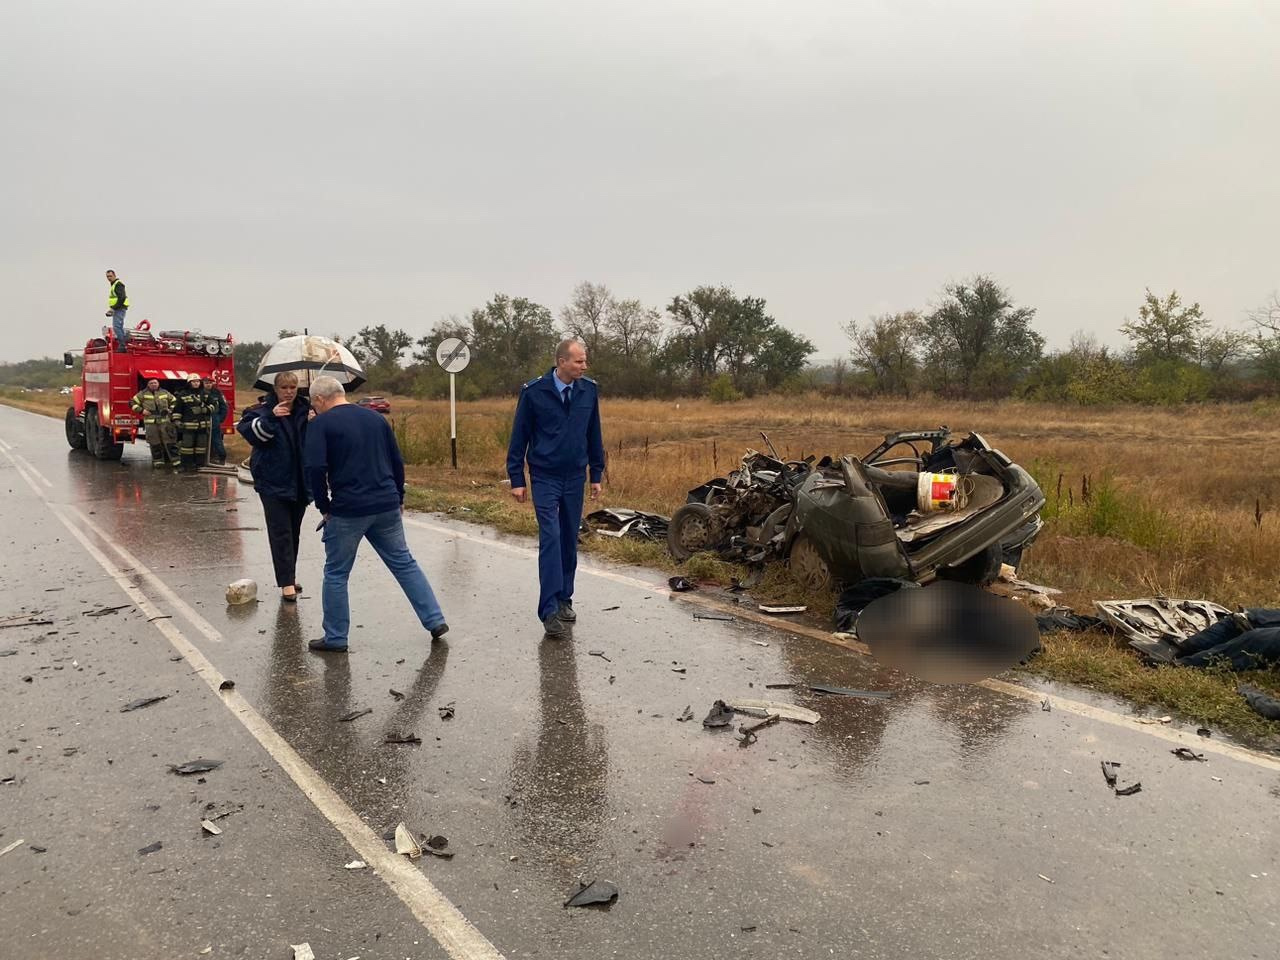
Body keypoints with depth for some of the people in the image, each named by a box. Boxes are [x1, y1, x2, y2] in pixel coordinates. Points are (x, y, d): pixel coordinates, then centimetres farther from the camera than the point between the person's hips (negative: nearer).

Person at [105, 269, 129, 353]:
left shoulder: (118, 284, -10)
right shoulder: (113, 285, 23)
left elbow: (121, 298, -21)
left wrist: (113, 308, -21)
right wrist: (111, 309, 18)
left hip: (120, 309, -11)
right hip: (117, 309, 11)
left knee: (116, 327, -16)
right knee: (119, 327, 12)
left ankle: (122, 346, -18)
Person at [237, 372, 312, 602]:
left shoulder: (305, 410, 5)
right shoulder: (263, 410, -6)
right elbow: (251, 432, -21)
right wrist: (271, 417, -33)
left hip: (299, 481, 5)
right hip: (273, 482, -4)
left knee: (294, 531, 14)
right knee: (280, 533, -7)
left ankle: (290, 575, 27)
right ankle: (286, 583, -7)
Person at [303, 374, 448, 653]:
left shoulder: (321, 424, -4)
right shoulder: (376, 418, 11)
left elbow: (315, 468, -14)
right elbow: (397, 462, 13)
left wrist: (324, 506, -3)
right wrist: (398, 498, 20)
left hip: (346, 511, -4)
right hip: (387, 507, 5)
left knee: (336, 574, 9)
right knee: (405, 564, 13)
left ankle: (335, 637, 16)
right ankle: (435, 620, 12)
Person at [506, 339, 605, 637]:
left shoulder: (589, 391, 0)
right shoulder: (534, 392, -10)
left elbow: (594, 435, 9)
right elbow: (519, 437, -4)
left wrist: (596, 475, 10)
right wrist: (516, 479, -5)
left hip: (575, 478, 4)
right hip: (544, 478, -4)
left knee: (569, 541, 10)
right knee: (550, 539, -10)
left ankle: (564, 599, 23)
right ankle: (550, 609, -9)